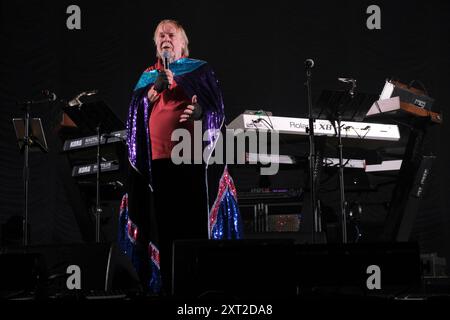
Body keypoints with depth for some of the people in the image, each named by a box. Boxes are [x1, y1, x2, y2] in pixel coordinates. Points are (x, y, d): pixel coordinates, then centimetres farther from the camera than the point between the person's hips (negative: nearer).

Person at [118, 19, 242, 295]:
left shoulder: (200, 70, 13)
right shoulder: (148, 76, 21)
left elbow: (215, 105, 3)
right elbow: (136, 110, 10)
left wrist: (200, 112, -18)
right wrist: (153, 89, -6)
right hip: (157, 156, 3)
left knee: (194, 219, -8)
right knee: (164, 222, -1)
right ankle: (169, 286, 2)